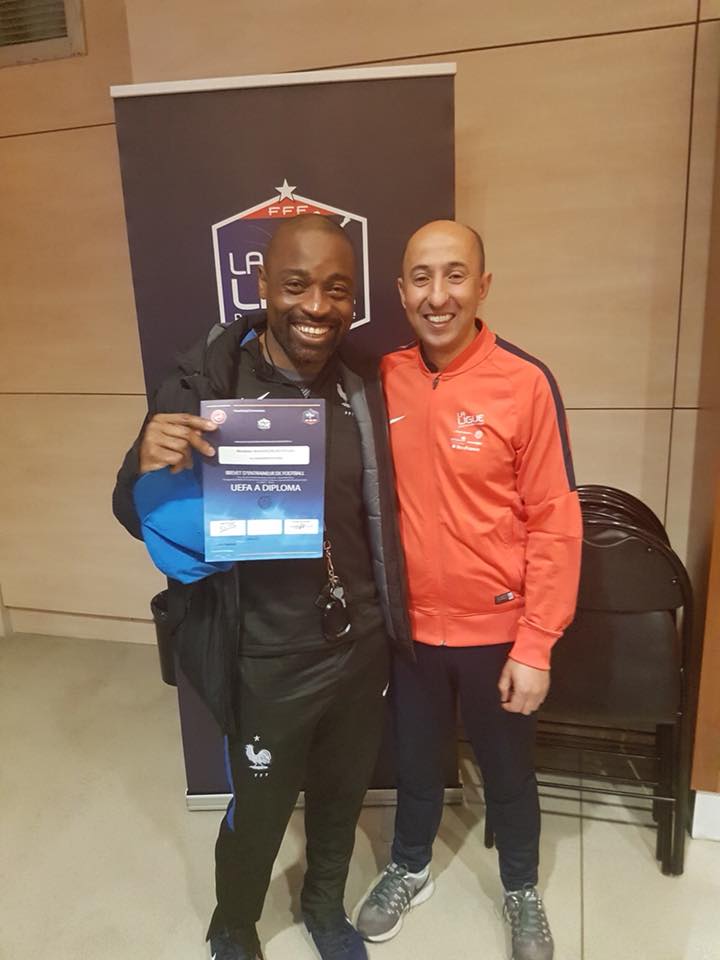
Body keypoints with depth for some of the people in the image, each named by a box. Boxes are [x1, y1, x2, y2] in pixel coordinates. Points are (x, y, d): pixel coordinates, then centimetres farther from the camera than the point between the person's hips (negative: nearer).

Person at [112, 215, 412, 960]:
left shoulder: (362, 387, -4)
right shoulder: (206, 386, -17)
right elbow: (140, 519, -9)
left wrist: (390, 620, 9)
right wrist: (149, 469, -31)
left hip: (361, 646, 4)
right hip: (268, 661, -4)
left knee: (341, 797, 25)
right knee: (258, 813, 18)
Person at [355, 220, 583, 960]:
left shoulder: (525, 383, -16)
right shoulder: (382, 380, -5)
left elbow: (554, 523, -13)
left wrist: (535, 645, -13)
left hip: (497, 631, -2)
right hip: (410, 625, 3)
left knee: (508, 771, 20)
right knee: (415, 759, 24)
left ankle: (521, 891, 49)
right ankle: (410, 870, 52)